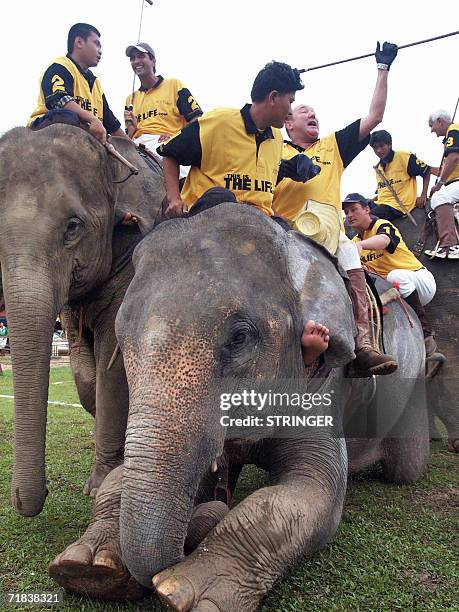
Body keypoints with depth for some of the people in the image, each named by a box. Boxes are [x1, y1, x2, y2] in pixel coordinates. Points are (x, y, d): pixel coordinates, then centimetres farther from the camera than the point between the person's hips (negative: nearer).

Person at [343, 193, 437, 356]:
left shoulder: (383, 225, -8)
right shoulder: (355, 242, 14)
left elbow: (383, 240, -35)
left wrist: (360, 245, -55)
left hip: (421, 279, -6)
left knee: (396, 275, -37)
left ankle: (425, 332, -32)